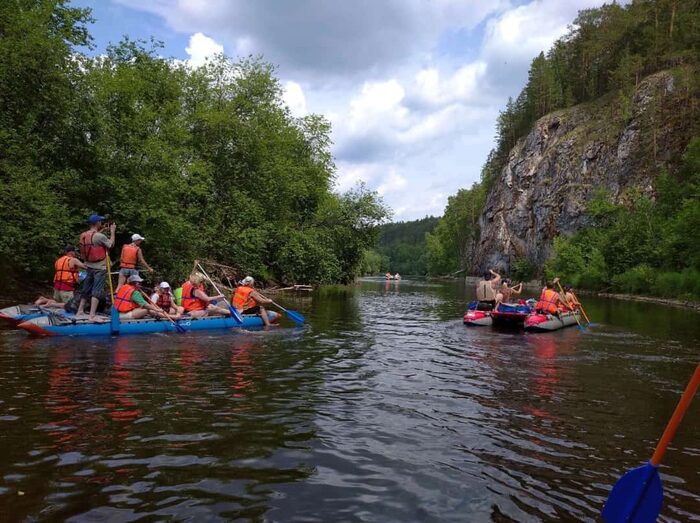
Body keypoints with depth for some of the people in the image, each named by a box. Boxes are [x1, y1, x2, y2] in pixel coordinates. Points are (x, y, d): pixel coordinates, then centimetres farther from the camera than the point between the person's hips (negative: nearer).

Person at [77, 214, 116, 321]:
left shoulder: (84, 235, 4)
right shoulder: (100, 236, -19)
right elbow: (111, 244, -7)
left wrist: (103, 230, 24)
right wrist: (112, 231, 4)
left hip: (89, 267, 8)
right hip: (99, 268, -8)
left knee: (86, 289, 18)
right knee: (97, 291, -7)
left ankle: (80, 311, 26)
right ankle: (92, 315, -11)